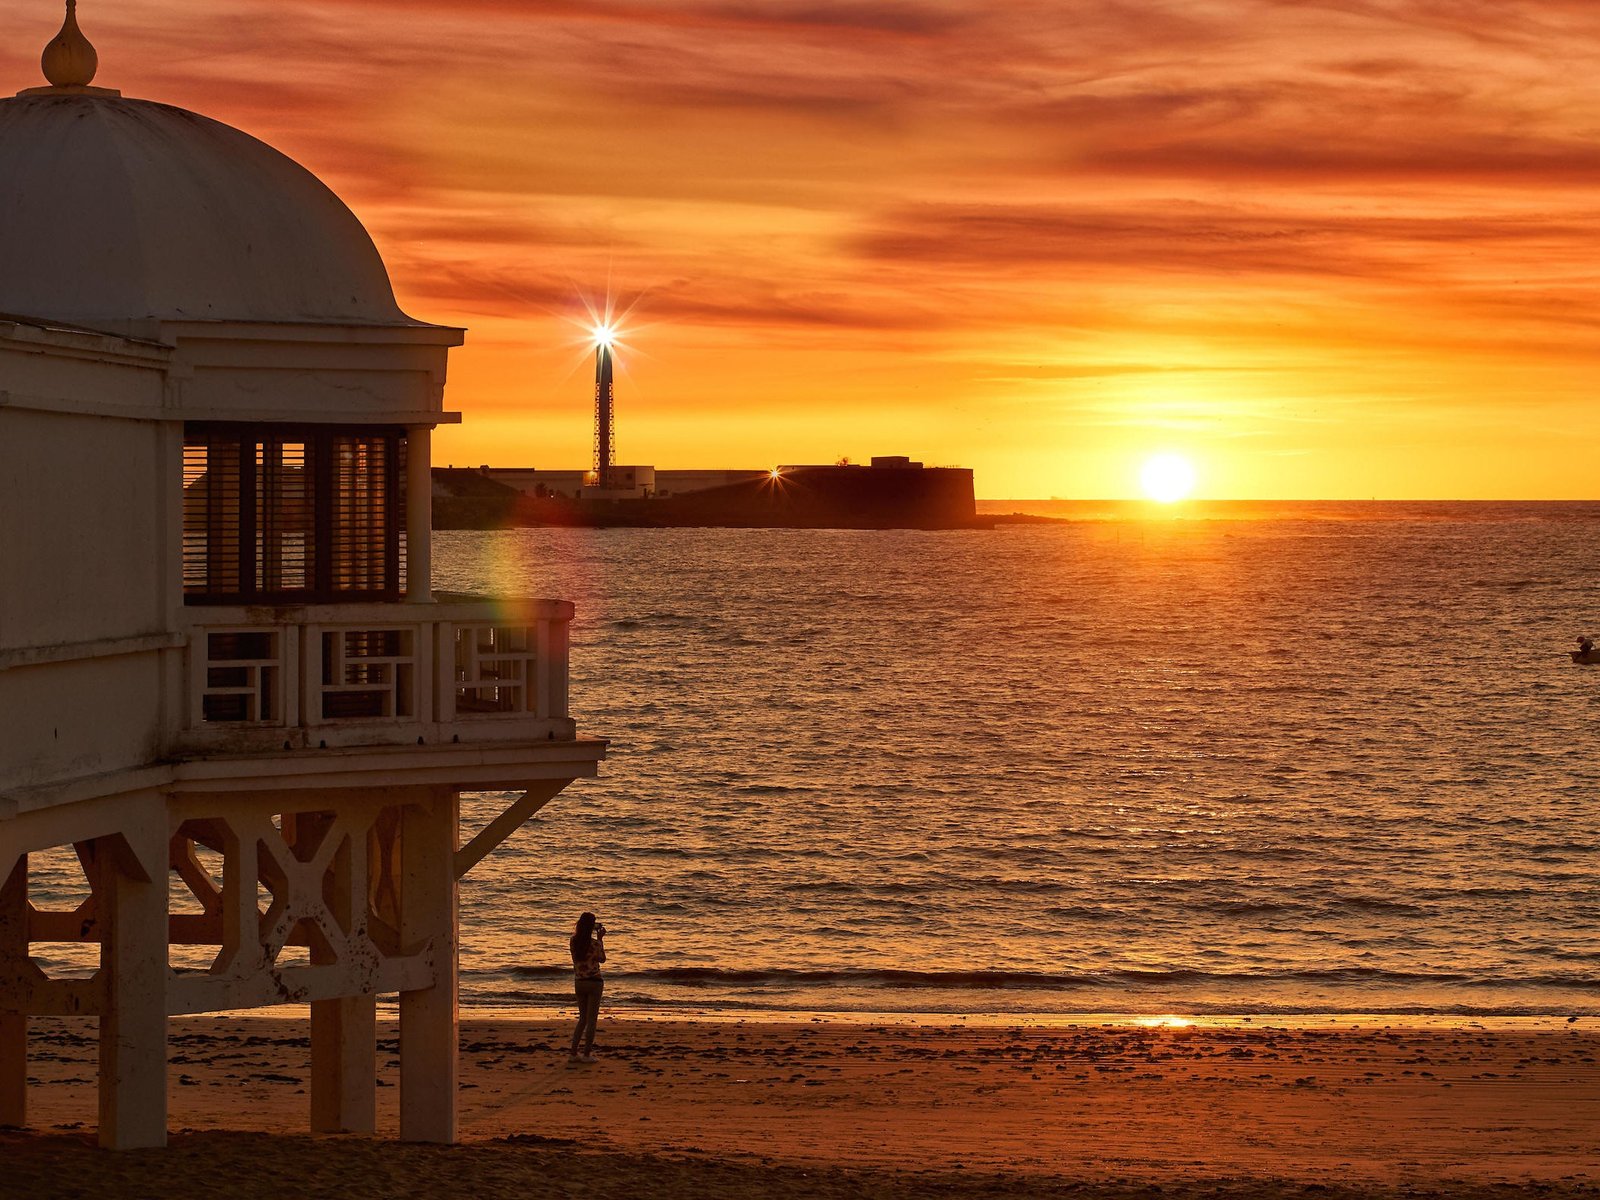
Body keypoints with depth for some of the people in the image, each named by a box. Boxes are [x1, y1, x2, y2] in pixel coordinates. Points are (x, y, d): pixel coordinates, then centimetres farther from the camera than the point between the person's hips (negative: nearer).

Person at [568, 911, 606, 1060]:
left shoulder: (573, 941, -4)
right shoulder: (595, 943, -16)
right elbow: (602, 959, 2)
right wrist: (600, 939, 6)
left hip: (579, 982, 5)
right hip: (594, 982, -5)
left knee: (583, 1018, 17)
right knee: (592, 1019, 3)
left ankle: (573, 1052, 11)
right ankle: (587, 1054, 3)